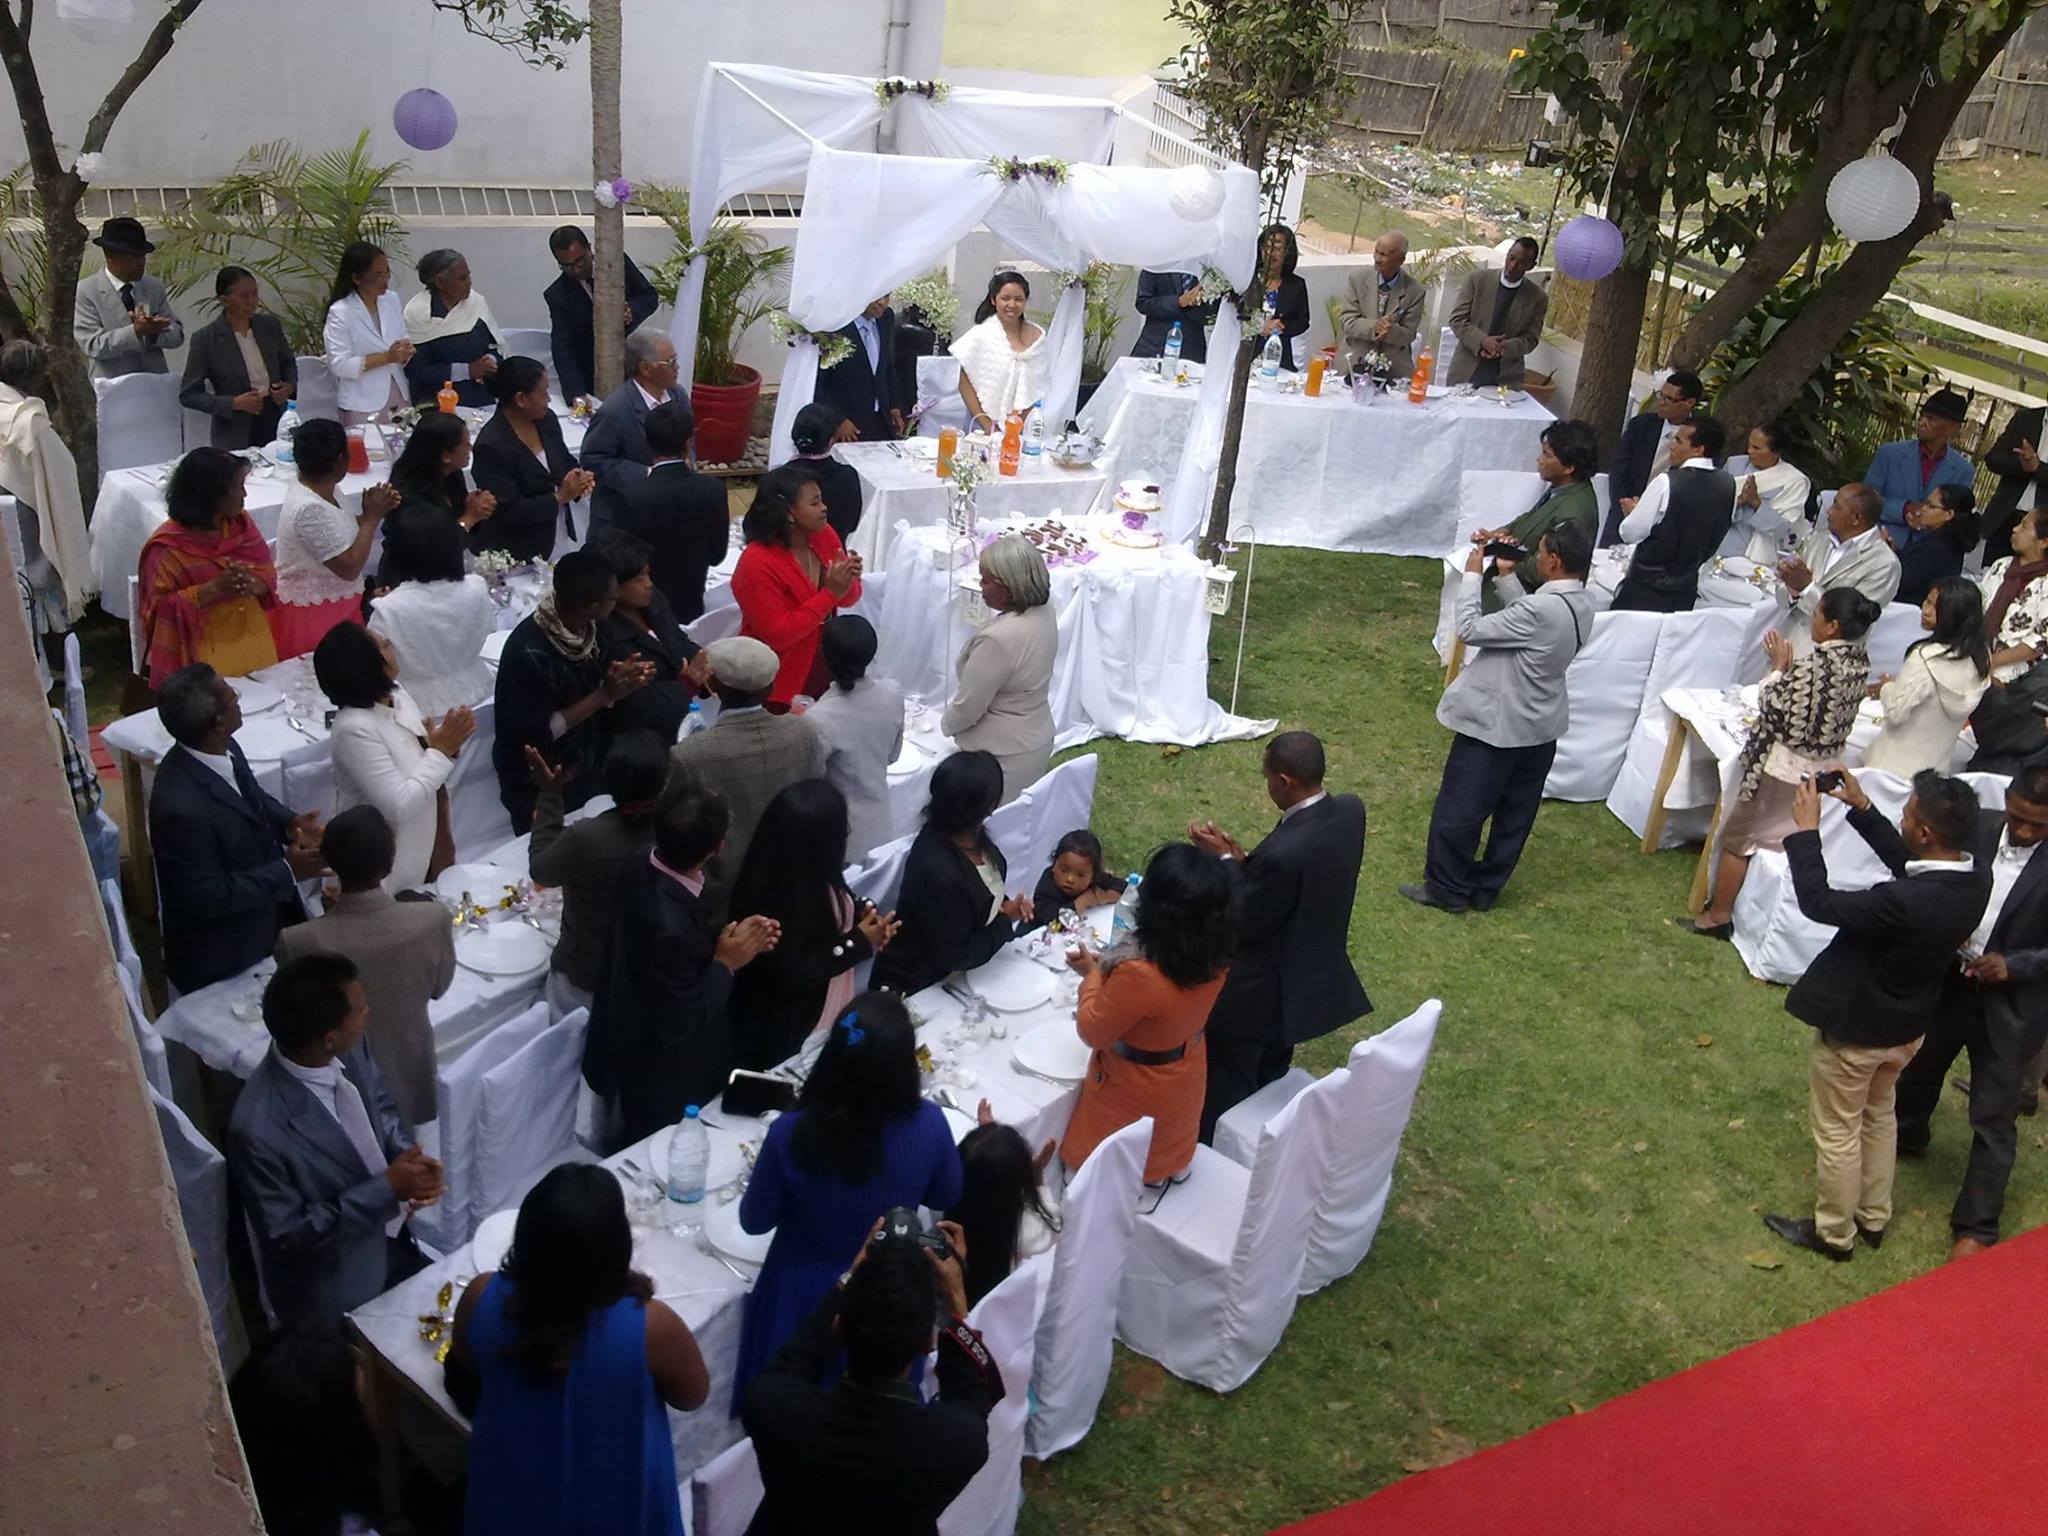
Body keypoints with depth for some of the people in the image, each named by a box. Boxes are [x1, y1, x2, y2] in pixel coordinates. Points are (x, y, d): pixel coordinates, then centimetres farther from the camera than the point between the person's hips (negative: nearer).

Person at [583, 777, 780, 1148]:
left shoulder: (643, 872, -14)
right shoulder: (668, 927, -41)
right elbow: (682, 1023, -28)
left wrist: (730, 939, -10)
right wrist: (726, 962, -20)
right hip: (661, 1082, -8)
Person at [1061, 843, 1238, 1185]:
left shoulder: (1138, 973, -41)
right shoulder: (1216, 956, -19)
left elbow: (1092, 1032, -22)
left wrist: (1093, 975, -8)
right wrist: (1107, 967, 4)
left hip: (1136, 1096, -6)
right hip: (1183, 1081, 6)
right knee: (1166, 1150, 35)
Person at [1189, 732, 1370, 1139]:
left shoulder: (1284, 852, -37)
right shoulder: (1350, 810, -11)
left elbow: (1247, 925, -22)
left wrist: (1225, 861, -13)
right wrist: (1244, 860, -6)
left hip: (1256, 996, -8)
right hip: (1314, 981, 8)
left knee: (1224, 1099, 15)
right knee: (1268, 1086, 29)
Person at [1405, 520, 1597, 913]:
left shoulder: (1540, 610, -30)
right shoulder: (1582, 605, -3)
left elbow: (1469, 629, -22)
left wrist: (1472, 575, -12)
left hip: (1495, 726, -9)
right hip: (1541, 728, 9)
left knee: (1458, 809, 8)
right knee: (1515, 814, 18)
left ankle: (1446, 888, 20)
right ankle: (1485, 888, 31)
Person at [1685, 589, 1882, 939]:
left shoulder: (1814, 664, -27)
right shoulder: (1860, 661, -1)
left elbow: (1774, 706, -18)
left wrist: (1779, 666, -6)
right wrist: (1791, 666, -1)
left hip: (1785, 765, -8)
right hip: (1823, 767, 8)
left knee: (1736, 837, 9)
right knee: (1776, 833, 23)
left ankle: (1718, 916, 17)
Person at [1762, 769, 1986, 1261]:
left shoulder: (1905, 902, -40)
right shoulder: (1974, 882, -15)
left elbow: (1817, 902, -30)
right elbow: (1906, 863, 3)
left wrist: (1806, 829, -21)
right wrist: (1862, 809, -1)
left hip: (1855, 1028, -8)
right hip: (1907, 1026, 8)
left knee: (1837, 1132, 15)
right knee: (1879, 1115, 29)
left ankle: (1833, 1232, 34)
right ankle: (1874, 1217, 47)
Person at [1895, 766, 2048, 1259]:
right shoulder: (1976, 827, -11)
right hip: (1948, 984, 4)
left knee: (1993, 1118, 7)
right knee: (1920, 1067, 27)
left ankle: (1977, 1224, 20)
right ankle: (1905, 1136, 56)